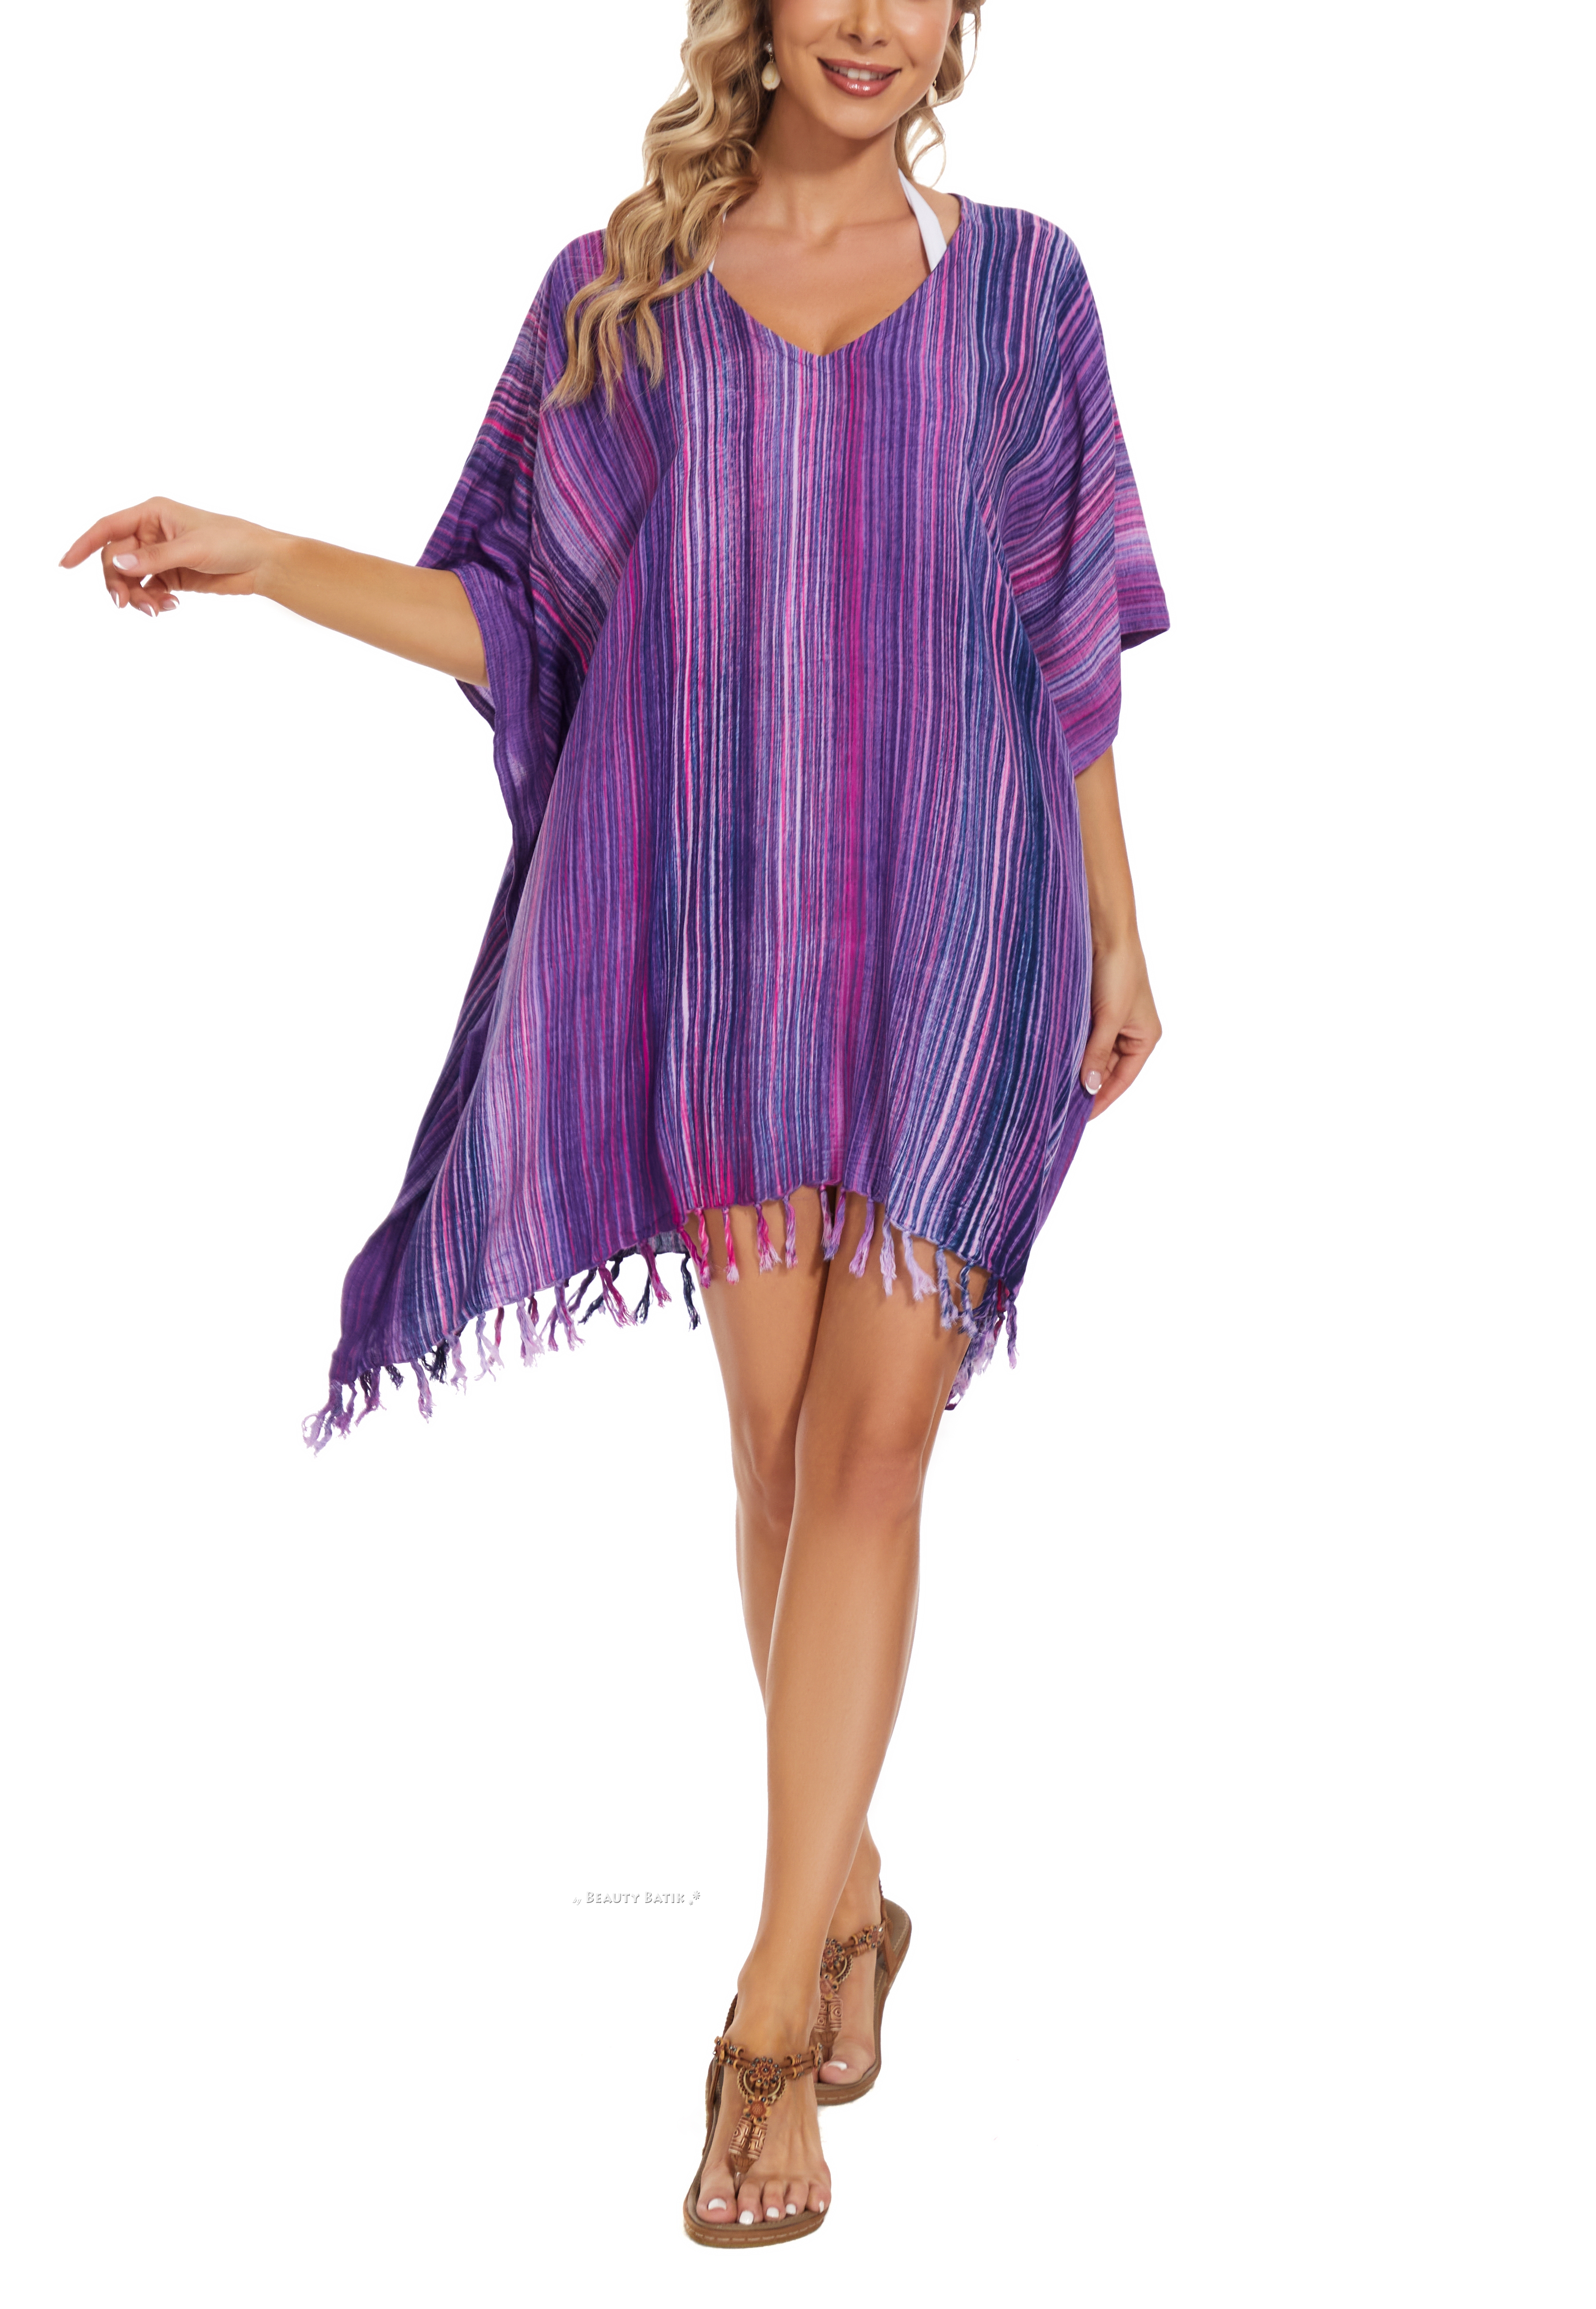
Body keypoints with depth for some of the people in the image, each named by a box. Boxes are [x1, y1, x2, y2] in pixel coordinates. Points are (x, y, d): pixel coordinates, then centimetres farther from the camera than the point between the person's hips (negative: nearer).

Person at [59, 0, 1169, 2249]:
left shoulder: (1017, 284, 8)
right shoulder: (616, 289, 8)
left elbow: (1069, 645, 9)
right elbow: (518, 616, 8)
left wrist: (1119, 942, 8)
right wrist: (258, 560, -5)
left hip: (952, 924, -1)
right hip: (715, 923, 1)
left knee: (870, 1436, -9)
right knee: (779, 1441, 6)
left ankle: (772, 2014, -6)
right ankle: (853, 1897, 25)